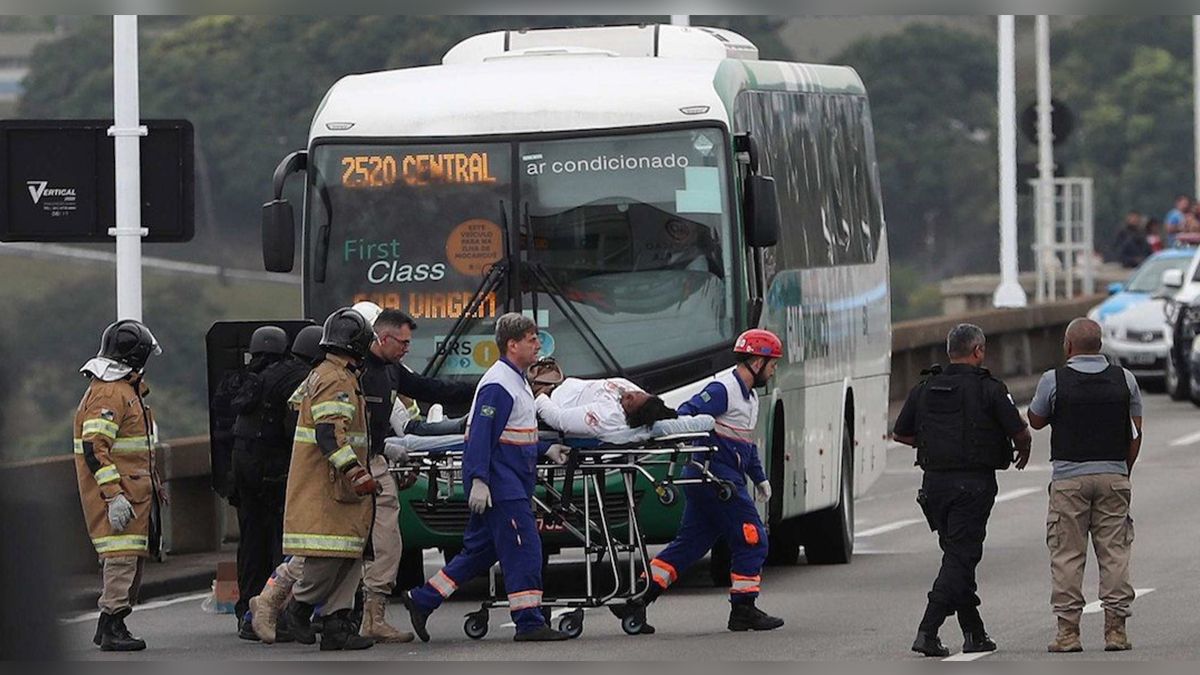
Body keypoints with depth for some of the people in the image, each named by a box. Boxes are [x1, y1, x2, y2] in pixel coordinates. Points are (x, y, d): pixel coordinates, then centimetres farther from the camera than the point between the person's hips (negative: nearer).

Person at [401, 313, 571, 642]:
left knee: (480, 549, 13)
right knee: (523, 546, -9)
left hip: (512, 482, 11)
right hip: (498, 480, -11)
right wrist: (479, 481, -26)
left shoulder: (516, 381, 18)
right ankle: (528, 622, -6)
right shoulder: (498, 385, -15)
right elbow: (481, 434, -21)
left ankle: (422, 600, 18)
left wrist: (545, 451, 19)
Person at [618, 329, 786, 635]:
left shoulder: (749, 396, 20)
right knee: (752, 540, -5)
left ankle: (637, 601, 6)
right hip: (715, 476, -10)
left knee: (689, 543, 8)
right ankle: (743, 610, 1)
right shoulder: (723, 390, -12)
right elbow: (686, 415, -21)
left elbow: (748, 443, 30)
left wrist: (760, 478, 31)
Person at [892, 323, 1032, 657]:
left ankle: (974, 633, 21)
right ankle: (927, 632, -15)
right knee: (960, 557, -4)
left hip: (935, 481, 5)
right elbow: (1020, 432, -9)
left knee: (958, 554, 16)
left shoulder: (924, 389, 7)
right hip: (973, 484, -5)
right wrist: (1023, 451, 14)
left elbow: (900, 434, 14)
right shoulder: (988, 389, -8)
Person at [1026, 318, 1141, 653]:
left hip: (1069, 477, -2)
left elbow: (1035, 421, 10)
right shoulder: (1124, 379, 4)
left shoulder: (1054, 380, -5)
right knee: (1115, 553, 5)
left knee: (1067, 556, 2)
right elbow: (1136, 433, 8)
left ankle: (1068, 630, -1)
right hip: (1114, 475, 2)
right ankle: (1116, 628, 2)